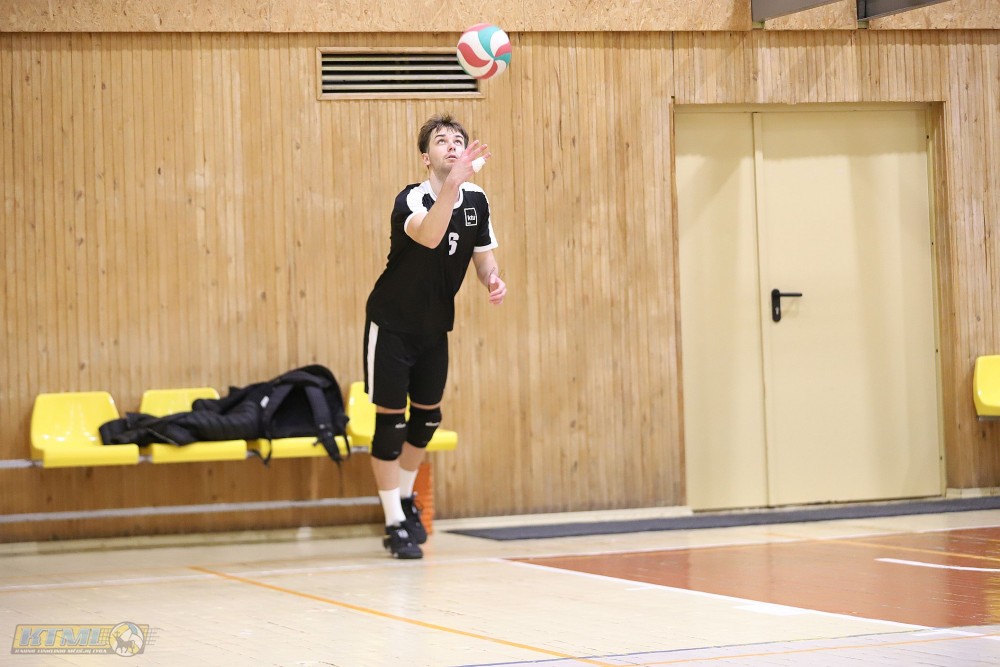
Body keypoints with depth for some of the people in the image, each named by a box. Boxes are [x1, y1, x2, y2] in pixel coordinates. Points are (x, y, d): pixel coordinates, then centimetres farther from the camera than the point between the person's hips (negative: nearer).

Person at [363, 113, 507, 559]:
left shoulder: (476, 200, -3)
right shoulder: (412, 199, -23)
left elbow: (482, 253, 11)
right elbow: (428, 237, -46)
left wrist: (492, 280, -12)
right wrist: (452, 183, -58)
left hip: (436, 326, 6)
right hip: (392, 324, -6)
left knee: (427, 416, 14)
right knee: (390, 420, -5)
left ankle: (406, 499, 36)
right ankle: (394, 524, 3)